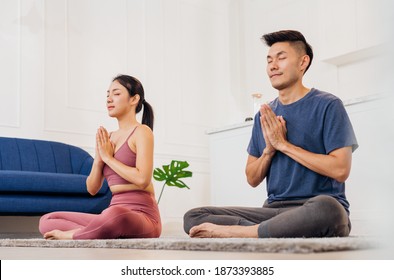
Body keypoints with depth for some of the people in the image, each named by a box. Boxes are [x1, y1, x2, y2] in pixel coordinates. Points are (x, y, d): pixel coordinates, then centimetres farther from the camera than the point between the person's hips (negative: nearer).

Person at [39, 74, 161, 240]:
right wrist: (99, 159, -3)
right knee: (47, 221, 0)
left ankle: (73, 235, -17)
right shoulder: (108, 138, 16)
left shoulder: (141, 132, -1)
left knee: (115, 215, -43)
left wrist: (108, 157, -8)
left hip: (142, 215, -7)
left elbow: (142, 179, -17)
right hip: (115, 213, 7)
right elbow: (92, 188, 14)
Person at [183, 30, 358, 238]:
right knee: (193, 217, -11)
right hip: (275, 209, 4)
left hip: (319, 206, -4)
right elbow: (252, 179, 14)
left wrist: (283, 144, -9)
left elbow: (340, 170, -12)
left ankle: (234, 232, -25)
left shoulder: (327, 106, 0)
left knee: (325, 209, -42)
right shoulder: (265, 116, 15)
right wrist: (269, 150, -6)